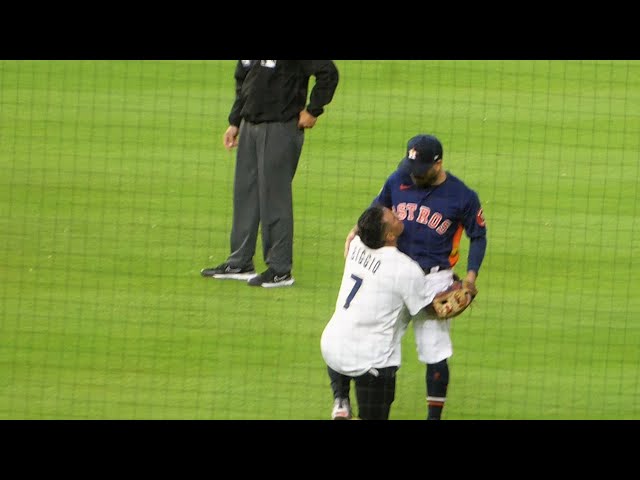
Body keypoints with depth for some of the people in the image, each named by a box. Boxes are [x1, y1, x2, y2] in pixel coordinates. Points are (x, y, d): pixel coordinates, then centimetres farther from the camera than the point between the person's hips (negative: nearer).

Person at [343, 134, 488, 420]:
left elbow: (478, 236, 1)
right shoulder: (398, 181, -2)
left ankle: (434, 416, 11)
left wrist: (471, 276, -10)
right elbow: (378, 207, 15)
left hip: (435, 279, -4)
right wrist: (358, 229, -4)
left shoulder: (463, 197, -10)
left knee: (434, 352, -2)